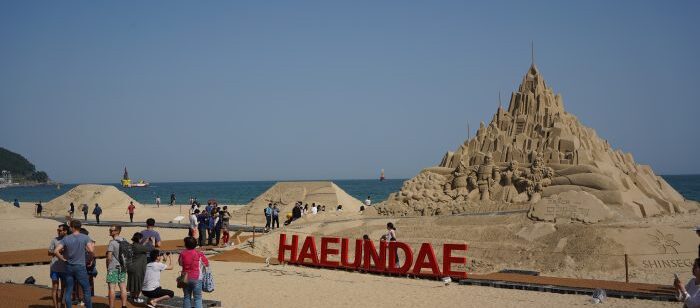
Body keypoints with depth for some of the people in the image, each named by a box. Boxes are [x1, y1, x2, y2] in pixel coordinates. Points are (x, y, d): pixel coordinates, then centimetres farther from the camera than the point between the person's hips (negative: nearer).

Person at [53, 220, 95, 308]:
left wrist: (63, 259, 2)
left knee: (68, 291, 10)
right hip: (80, 267, -2)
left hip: (69, 267, 2)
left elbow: (56, 251, -10)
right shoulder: (85, 238, -7)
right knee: (87, 290, 6)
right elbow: (91, 251, -18)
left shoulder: (66, 239, -2)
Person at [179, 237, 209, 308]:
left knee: (187, 297, 15)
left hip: (186, 279, 3)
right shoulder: (199, 254, -10)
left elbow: (180, 263, 14)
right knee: (197, 298, 1)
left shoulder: (182, 254, -4)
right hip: (196, 279, -3)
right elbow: (207, 264, 1)